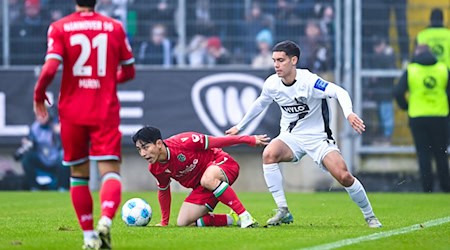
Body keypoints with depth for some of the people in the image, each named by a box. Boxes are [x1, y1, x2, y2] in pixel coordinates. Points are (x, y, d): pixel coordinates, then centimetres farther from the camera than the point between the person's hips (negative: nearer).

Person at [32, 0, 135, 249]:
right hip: (106, 112, 0)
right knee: (110, 171, -6)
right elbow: (129, 71, 11)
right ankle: (105, 222, -32)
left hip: (72, 112, 0)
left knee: (79, 174, 13)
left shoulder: (59, 28, -2)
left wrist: (38, 95, 3)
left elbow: (50, 68, -15)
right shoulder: (115, 27, 4)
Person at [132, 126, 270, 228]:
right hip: (201, 188, 7)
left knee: (208, 180, -43)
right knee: (182, 223, -9)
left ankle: (244, 216, -36)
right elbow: (163, 191, 11)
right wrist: (164, 222, 19)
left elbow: (215, 141, -20)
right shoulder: (155, 169, -8)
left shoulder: (182, 143, -27)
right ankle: (231, 219, -1)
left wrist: (249, 139, -17)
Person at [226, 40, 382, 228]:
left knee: (344, 176, -19)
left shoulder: (308, 81, -21)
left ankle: (369, 216, 7)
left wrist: (349, 113, -50)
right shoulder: (271, 84, -5)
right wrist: (239, 126, 23)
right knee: (269, 154, -29)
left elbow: (339, 92, -30)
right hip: (290, 137, 4)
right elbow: (260, 103, 16)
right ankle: (283, 212, -22)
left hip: (318, 138, -3)